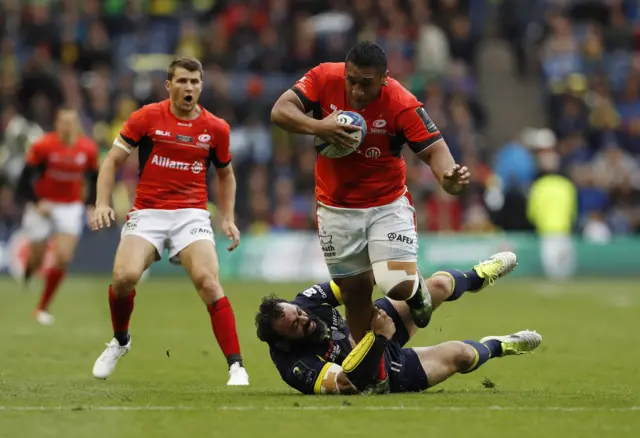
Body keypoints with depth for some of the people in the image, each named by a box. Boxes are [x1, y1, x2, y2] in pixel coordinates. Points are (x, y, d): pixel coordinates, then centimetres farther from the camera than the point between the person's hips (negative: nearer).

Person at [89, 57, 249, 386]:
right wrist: (102, 203, -10)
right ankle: (120, 341, 10)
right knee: (124, 276, -22)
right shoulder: (146, 118, -1)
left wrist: (228, 219, 10)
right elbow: (112, 161, 3)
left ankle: (236, 366, -19)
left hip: (192, 215, 1)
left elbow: (225, 175, 21)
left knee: (208, 281, -22)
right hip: (147, 213, 0)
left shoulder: (216, 128, 5)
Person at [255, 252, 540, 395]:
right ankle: (495, 347, 35)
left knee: (439, 284, 5)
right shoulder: (298, 367, -40)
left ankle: (478, 277, 43)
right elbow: (351, 381, -44)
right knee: (459, 354, -4)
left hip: (371, 333, 6)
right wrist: (378, 338, -47)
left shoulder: (303, 303, -20)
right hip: (385, 373, -6)